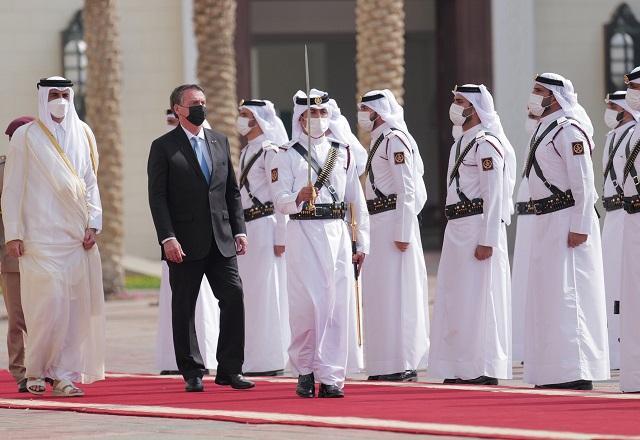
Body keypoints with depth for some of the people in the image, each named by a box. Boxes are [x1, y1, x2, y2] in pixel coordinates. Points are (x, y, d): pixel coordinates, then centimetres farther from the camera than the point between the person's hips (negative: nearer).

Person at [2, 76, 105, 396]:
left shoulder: (82, 135, 12)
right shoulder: (26, 137, 1)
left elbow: (90, 183, 14)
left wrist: (92, 223, 2)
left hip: (76, 236, 4)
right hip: (41, 235, -4)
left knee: (76, 306, -1)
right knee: (49, 302, -11)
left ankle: (64, 375, 4)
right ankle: (35, 370, 6)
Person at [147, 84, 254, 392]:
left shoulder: (220, 142, 14)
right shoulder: (164, 147, -1)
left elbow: (232, 190, 16)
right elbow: (157, 197, -7)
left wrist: (239, 230, 7)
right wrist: (168, 238, -16)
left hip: (221, 240, 4)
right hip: (185, 243, -4)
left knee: (234, 296, -4)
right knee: (184, 308, 1)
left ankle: (229, 369, 3)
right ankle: (192, 373, 8)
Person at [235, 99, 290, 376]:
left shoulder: (270, 152, -11)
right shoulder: (246, 152, 16)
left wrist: (280, 238, -17)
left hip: (264, 226, -9)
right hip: (245, 227, 9)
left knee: (264, 291, -5)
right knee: (248, 293, 10)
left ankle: (269, 361, -1)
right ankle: (254, 359, 15)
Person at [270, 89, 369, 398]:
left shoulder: (343, 154, 14)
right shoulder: (287, 157, 5)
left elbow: (357, 201, 14)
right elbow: (279, 201, -3)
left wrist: (362, 243, 10)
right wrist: (298, 197, -25)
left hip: (336, 233, 3)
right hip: (303, 233, -2)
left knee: (337, 304, -4)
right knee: (306, 305, -6)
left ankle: (330, 376, -1)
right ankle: (304, 370, 10)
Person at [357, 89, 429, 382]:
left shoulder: (394, 140, -11)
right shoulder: (379, 141, 18)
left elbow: (407, 190, -17)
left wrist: (402, 233, -20)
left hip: (393, 224, -10)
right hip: (378, 224, 10)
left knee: (394, 293, -8)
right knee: (380, 294, 11)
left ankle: (402, 365, -6)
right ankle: (387, 365, 15)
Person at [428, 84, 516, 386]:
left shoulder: (486, 144, -12)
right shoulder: (460, 142, 18)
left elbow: (494, 196, -17)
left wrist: (487, 240, -21)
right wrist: (455, 231, 19)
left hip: (479, 226, -10)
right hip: (457, 229, 10)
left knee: (478, 299, -7)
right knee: (454, 299, 12)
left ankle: (485, 369, -3)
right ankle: (461, 368, 18)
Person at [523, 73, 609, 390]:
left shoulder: (568, 130, -13)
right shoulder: (544, 129, 17)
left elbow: (583, 182, -18)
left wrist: (579, 227, -22)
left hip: (567, 221, -10)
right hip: (546, 221, 10)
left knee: (566, 294, -11)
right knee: (546, 294, 12)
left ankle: (576, 373, -10)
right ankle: (552, 374, 18)